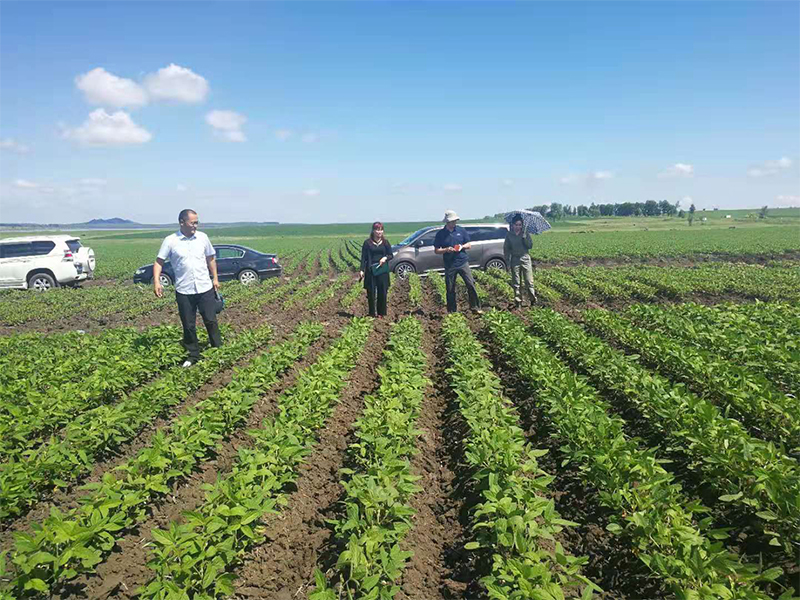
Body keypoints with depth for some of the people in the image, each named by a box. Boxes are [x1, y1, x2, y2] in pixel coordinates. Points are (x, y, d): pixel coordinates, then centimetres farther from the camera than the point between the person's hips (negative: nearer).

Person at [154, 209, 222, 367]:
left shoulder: (202, 237, 2)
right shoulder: (170, 241, -5)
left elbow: (211, 259, 13)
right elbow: (159, 262, -4)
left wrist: (215, 278, 11)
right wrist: (156, 281, -17)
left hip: (205, 288, 1)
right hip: (184, 291, -1)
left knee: (211, 321, 7)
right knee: (188, 325, 7)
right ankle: (193, 355, 21)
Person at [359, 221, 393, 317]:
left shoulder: (385, 242, 7)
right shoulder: (367, 243, 0)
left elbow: (391, 255, 10)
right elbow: (364, 257, -1)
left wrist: (385, 258, -12)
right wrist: (362, 270, -9)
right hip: (370, 271, -2)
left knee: (382, 292, 4)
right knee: (371, 292, 1)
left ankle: (381, 313, 16)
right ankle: (372, 314, 11)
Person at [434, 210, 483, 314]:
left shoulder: (461, 230, 6)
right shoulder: (440, 234, 0)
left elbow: (469, 245, 11)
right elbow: (436, 250, 1)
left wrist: (462, 246, -10)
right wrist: (446, 250, -16)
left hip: (463, 262, 1)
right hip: (449, 265, -1)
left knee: (471, 284, -5)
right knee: (450, 290, 5)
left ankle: (476, 307, 6)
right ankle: (452, 311, 17)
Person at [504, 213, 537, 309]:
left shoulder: (525, 233, 3)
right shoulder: (509, 235, 2)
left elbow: (530, 246, -3)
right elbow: (506, 249, 2)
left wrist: (524, 237, -17)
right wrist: (507, 263, -2)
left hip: (525, 259, 0)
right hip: (515, 260, 0)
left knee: (529, 281, -2)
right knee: (516, 283, 4)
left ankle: (533, 300, 6)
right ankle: (518, 302, 12)